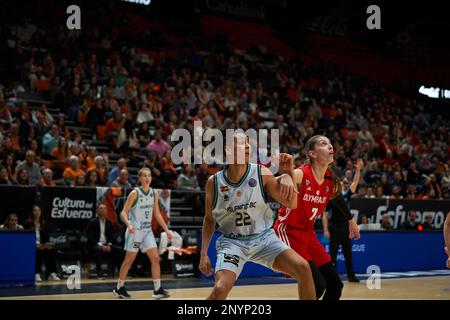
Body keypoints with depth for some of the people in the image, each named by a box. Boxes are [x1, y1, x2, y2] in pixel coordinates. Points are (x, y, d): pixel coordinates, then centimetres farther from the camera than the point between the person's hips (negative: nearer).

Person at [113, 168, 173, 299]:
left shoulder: (154, 193, 6)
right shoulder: (135, 193, -11)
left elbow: (157, 214, 13)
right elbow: (124, 212, -13)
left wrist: (167, 230, 9)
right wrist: (128, 224, -32)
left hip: (147, 230, 5)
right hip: (135, 230, -5)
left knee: (155, 258, -4)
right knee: (129, 260, 1)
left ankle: (158, 290, -1)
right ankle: (119, 288, 16)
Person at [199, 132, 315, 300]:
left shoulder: (261, 173, -8)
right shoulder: (214, 182, -7)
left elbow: (291, 204, -5)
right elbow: (209, 219, 7)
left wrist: (287, 174, -21)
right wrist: (204, 254, 1)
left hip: (263, 238, 2)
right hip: (232, 241, -1)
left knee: (303, 268, -18)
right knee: (220, 289, -25)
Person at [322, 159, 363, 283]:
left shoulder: (345, 196, 8)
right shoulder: (329, 199, -3)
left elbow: (354, 183, 1)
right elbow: (325, 215, -3)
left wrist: (358, 170, -9)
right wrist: (325, 230, -11)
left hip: (346, 229, 4)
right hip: (334, 230, -4)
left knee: (348, 254, 7)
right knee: (333, 254, 0)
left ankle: (351, 276, 12)